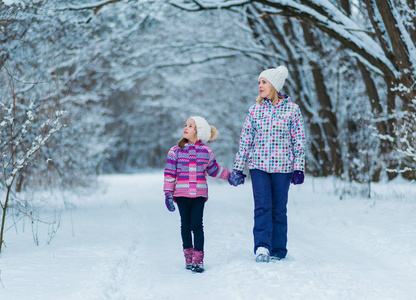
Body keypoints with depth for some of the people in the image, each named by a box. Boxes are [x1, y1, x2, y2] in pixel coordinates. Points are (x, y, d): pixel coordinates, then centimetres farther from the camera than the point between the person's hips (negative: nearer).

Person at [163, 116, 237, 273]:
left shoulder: (206, 151, 5)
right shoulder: (176, 151, 1)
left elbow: (214, 169, 22)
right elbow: (169, 173, 1)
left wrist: (230, 176, 28)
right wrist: (168, 193, -4)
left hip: (199, 194, 0)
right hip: (181, 194, 0)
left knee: (197, 226, -6)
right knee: (186, 226, 7)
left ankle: (198, 259, -3)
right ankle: (188, 256, 19)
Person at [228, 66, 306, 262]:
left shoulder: (292, 109, 1)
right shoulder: (255, 110, 8)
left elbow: (299, 141, 2)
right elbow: (245, 140, 10)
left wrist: (298, 168, -4)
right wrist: (238, 168, 7)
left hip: (282, 167, -1)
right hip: (258, 165, 2)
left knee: (279, 209, 4)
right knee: (262, 207, -11)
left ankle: (278, 250, 14)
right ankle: (262, 247, -16)